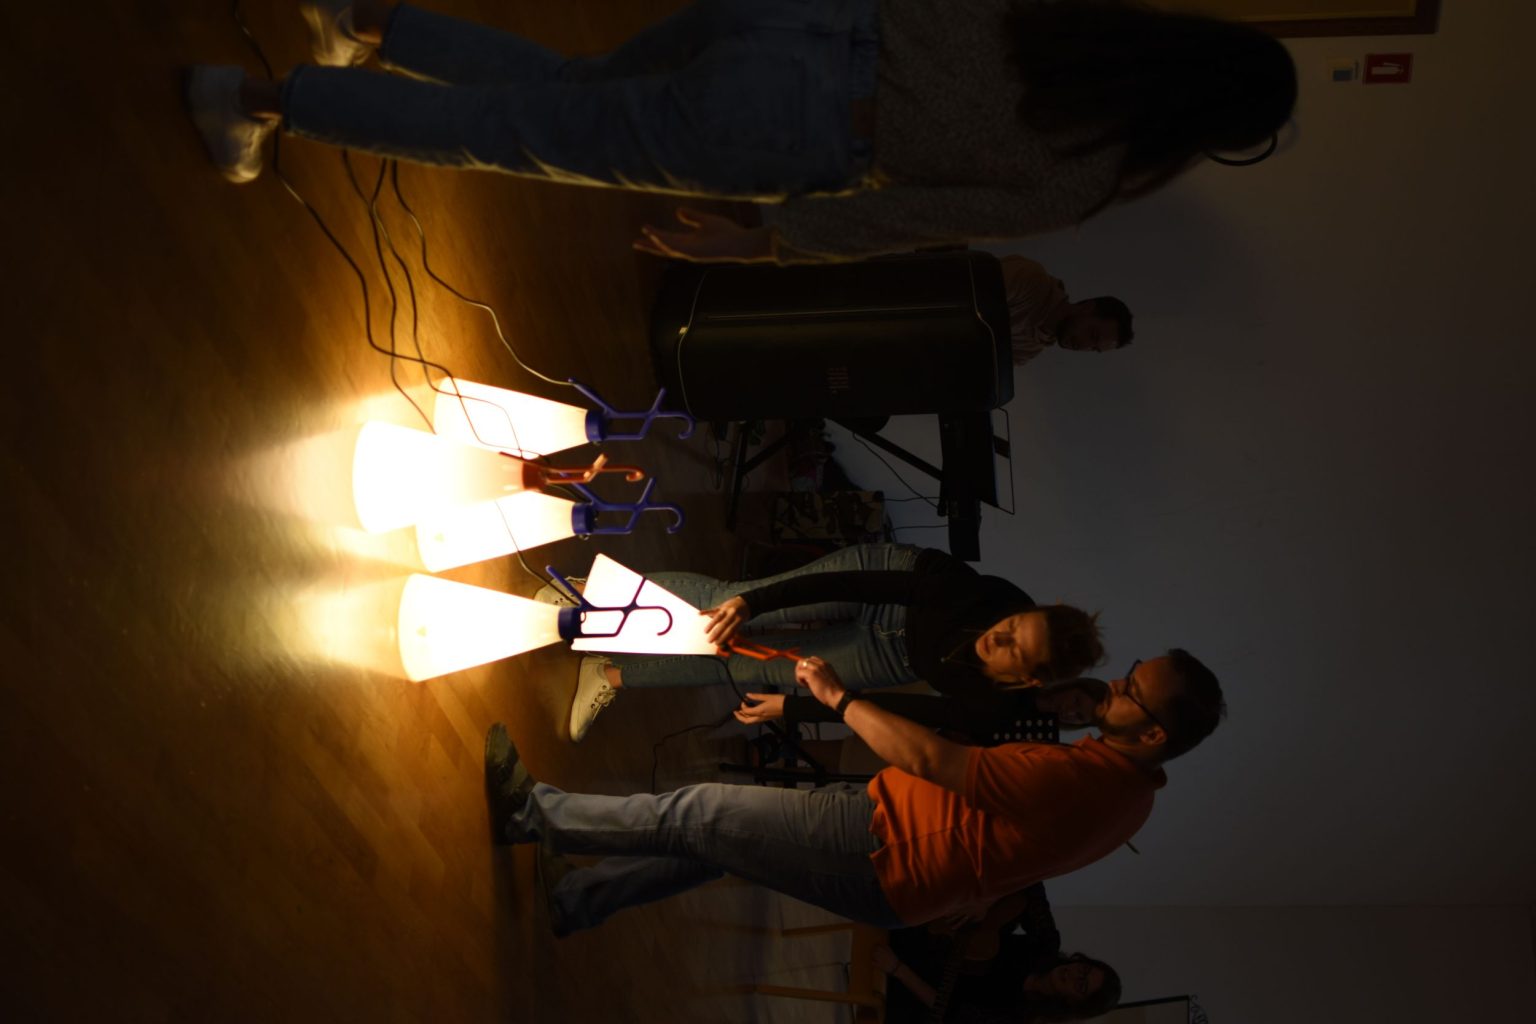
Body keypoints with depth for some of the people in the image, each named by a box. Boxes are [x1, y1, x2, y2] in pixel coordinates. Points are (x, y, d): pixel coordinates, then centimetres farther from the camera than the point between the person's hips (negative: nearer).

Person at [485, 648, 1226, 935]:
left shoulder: (1089, 776, -29)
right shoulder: (1125, 785, 2)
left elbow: (930, 758, -29)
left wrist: (838, 696, -18)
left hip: (877, 857, -9)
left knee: (693, 814, -2)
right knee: (713, 841, 16)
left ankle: (528, 810, 14)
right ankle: (572, 900, 28)